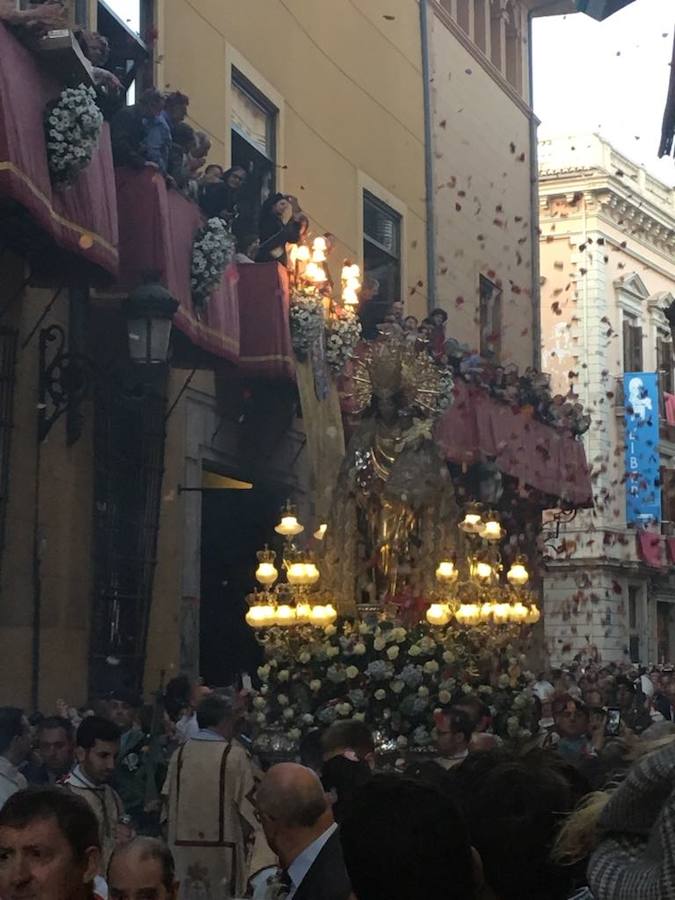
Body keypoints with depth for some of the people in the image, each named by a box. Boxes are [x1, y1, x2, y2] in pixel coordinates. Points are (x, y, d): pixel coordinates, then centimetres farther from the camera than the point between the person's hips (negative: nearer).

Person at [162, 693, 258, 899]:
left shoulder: (180, 754, 0)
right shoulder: (234, 755, -11)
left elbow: (168, 802, 5)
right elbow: (246, 806, -9)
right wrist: (247, 837, 6)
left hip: (183, 846, 4)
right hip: (222, 849, -4)